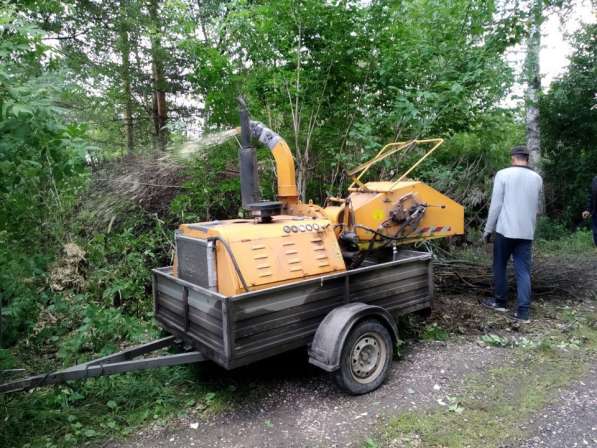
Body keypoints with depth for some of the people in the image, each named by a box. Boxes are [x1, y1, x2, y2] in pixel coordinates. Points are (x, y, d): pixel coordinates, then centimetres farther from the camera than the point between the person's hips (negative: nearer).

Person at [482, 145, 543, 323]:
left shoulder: (503, 174, -6)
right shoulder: (537, 178, 7)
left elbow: (495, 205, -8)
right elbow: (537, 207, 16)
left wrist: (488, 230, -1)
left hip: (505, 229, -4)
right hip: (527, 232, 4)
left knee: (500, 267, 13)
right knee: (523, 271, 5)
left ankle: (500, 302, 23)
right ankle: (523, 312, 2)